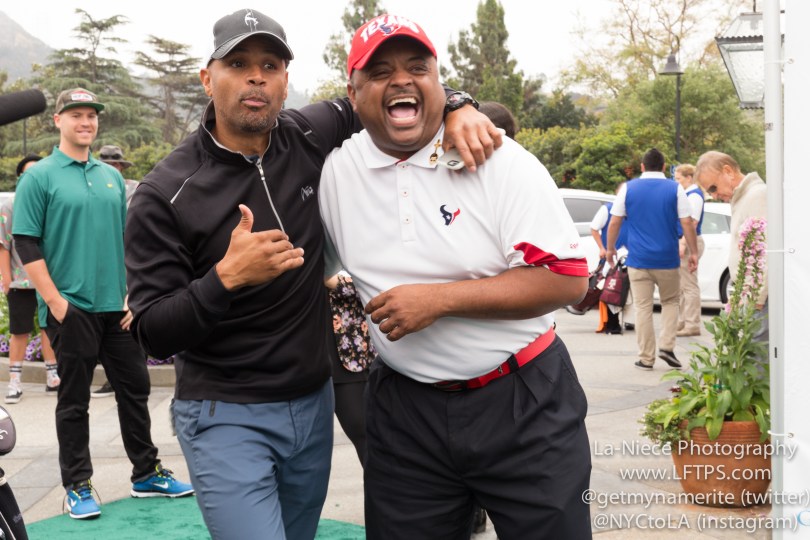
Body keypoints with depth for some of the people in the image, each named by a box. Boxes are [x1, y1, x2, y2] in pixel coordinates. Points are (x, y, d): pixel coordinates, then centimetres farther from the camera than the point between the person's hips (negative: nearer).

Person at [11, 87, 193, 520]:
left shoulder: (111, 177, 13)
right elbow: (26, 244, -8)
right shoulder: (39, 177, -4)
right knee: (74, 400, 3)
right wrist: (54, 300, -14)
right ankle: (77, 486, 15)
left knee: (135, 388, 10)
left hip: (118, 307, 5)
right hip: (71, 308, -5)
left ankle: (146, 473, 23)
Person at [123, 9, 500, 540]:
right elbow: (153, 335, -14)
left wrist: (456, 107, -9)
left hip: (314, 405, 5)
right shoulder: (166, 194, -14)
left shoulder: (309, 137, -3)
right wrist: (226, 277, -30)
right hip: (225, 416, -4)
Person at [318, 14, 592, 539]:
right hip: (404, 411, 3)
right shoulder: (334, 172, 0)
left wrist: (440, 299, -21)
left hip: (525, 403, -2)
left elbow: (569, 278, -16)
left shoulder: (501, 161, -11)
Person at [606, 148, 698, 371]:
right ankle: (666, 346, 3)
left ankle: (646, 358, 6)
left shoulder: (628, 188, 3)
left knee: (643, 308, 4)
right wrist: (693, 253, 5)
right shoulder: (675, 189, 0)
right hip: (667, 260, 0)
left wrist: (610, 248, 14)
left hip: (638, 259, 0)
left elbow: (615, 222, 2)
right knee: (670, 302, 18)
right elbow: (687, 223, -3)